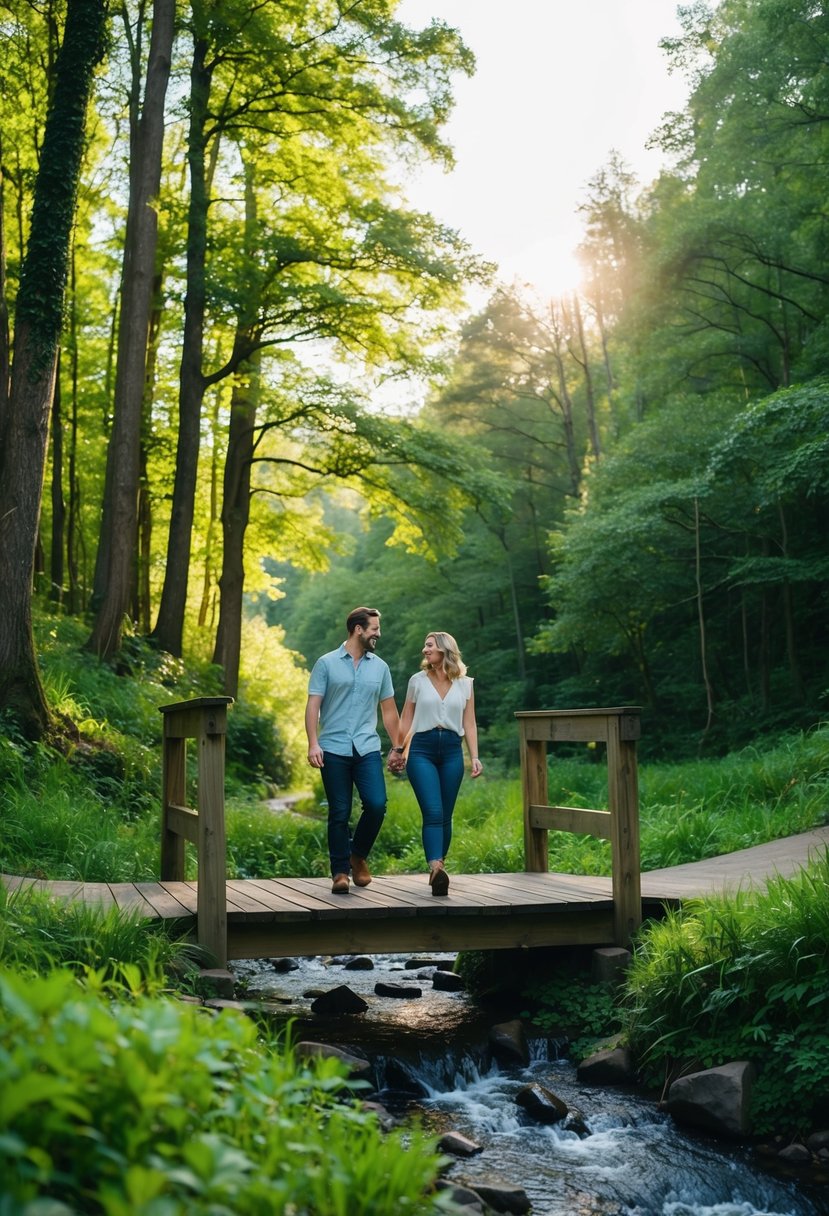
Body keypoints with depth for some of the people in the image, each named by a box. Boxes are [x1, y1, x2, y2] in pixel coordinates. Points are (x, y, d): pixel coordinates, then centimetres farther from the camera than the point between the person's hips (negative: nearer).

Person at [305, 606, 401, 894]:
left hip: (367, 749, 2)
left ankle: (358, 856, 12)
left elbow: (389, 711, 16)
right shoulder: (327, 663, 2)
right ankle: (340, 872, 12)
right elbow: (313, 706, -2)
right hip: (334, 750, -2)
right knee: (339, 814, 0)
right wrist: (313, 743, -12)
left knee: (377, 804, -12)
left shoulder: (380, 667, 12)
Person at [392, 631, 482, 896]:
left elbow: (469, 724, 8)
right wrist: (397, 750, 12)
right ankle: (435, 869, -28)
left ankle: (440, 866, 18)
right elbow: (406, 720, 13)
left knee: (445, 816, 4)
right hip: (422, 750, -2)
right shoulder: (418, 680, 7)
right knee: (433, 813, -17)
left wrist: (474, 757, 0)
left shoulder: (465, 684, 9)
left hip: (452, 751, 2)